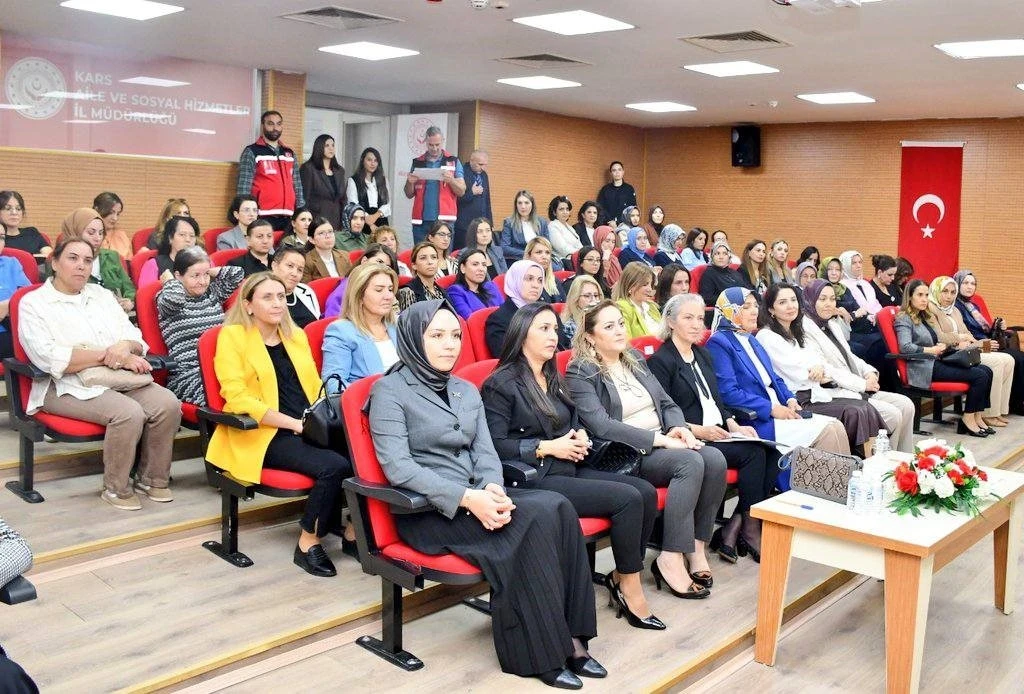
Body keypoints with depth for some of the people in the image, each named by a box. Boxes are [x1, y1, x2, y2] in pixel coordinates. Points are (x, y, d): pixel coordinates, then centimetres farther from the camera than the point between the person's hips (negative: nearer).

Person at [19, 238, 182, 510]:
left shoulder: (102, 295, 19)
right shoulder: (33, 303, 1)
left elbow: (135, 337, 12)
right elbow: (50, 358, -15)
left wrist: (124, 348, -14)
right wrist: (110, 356, -17)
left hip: (120, 380, 6)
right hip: (68, 387, -5)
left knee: (168, 403, -21)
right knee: (129, 413, -31)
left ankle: (152, 478, -2)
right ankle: (116, 488, -11)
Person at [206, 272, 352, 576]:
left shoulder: (296, 334, 19)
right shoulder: (232, 336, 1)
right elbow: (238, 399, -10)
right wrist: (294, 423, -18)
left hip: (309, 429, 6)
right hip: (264, 434, -5)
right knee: (334, 465, -30)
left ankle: (355, 531, -3)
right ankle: (307, 545, -10)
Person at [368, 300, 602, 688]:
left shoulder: (466, 391, 17)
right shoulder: (389, 391, -4)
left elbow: (485, 453, 8)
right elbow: (398, 467, -15)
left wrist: (493, 490, -16)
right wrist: (467, 498, -25)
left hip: (475, 497, 6)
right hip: (426, 510, -6)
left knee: (557, 507, -22)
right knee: (534, 520, -27)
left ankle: (569, 636, -17)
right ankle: (541, 652, -17)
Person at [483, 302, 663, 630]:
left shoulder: (553, 378, 19)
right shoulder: (501, 384, -6)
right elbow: (495, 445, -15)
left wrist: (580, 436, 3)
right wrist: (547, 447, -17)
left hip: (570, 469, 8)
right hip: (535, 478, -8)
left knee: (646, 491, -11)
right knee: (628, 498, -21)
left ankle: (621, 576, 2)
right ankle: (630, 588, -4)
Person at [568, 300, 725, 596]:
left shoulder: (636, 359, 17)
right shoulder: (580, 372, -6)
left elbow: (667, 403, 17)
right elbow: (602, 426, -17)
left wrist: (678, 427, -6)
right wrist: (659, 438, -20)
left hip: (662, 445, 7)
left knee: (715, 459, -20)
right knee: (691, 462, -30)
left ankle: (696, 547, -12)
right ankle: (671, 558, -24)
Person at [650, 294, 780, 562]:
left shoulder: (703, 355, 21)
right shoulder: (660, 361, -6)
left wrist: (733, 424, 3)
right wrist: (697, 430, -20)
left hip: (717, 434, 8)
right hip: (689, 441, -8)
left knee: (772, 452, -14)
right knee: (753, 453, -23)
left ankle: (734, 528, -11)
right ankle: (750, 528, -9)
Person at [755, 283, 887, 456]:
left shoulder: (796, 332, 21)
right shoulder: (766, 336, -5)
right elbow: (795, 370, -10)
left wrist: (820, 368, -9)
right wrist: (827, 376, 1)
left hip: (815, 392, 8)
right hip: (798, 401, -8)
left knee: (867, 409, -13)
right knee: (854, 413, -22)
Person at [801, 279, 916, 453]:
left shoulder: (833, 324, 18)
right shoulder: (805, 330, -12)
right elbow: (824, 370, -19)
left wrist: (869, 372, 2)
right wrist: (862, 384, -16)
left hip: (858, 390, 9)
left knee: (906, 405, -1)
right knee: (892, 415, -18)